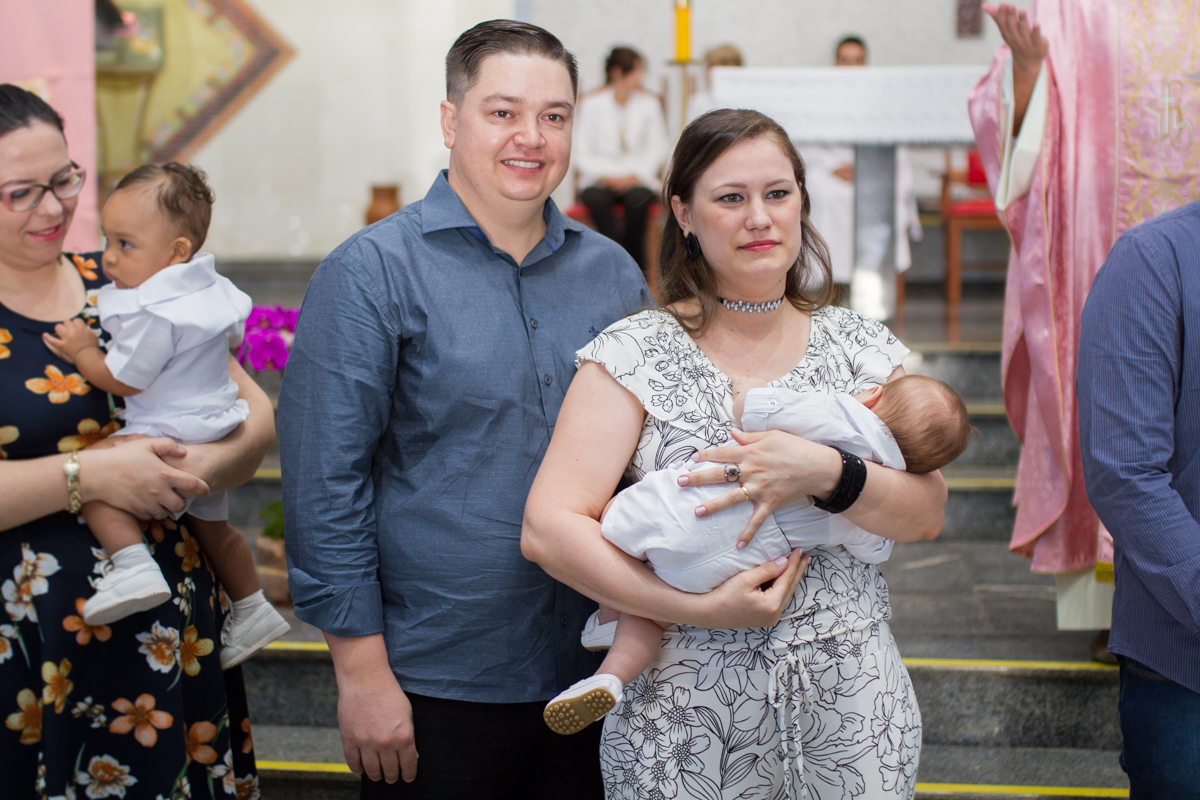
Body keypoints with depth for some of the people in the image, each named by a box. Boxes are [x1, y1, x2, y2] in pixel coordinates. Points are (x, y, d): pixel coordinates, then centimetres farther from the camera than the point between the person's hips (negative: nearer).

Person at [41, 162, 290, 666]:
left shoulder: (153, 315, -24)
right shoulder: (213, 291, 6)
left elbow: (121, 380, -17)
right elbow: (234, 337, 23)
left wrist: (83, 351, -2)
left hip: (172, 436, -10)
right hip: (215, 433, 10)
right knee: (213, 525, 25)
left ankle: (133, 564, -29)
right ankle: (252, 611, 37)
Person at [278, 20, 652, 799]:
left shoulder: (612, 273, 6)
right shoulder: (373, 273, -8)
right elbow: (325, 483, -11)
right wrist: (362, 671, -12)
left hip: (593, 676, 4)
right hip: (435, 688, -4)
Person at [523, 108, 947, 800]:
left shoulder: (861, 346, 5)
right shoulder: (636, 353, -5)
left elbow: (927, 516, -2)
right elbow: (548, 528, -13)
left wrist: (825, 474, -21)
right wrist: (701, 609, -19)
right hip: (690, 715, -2)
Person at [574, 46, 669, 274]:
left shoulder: (649, 103, 7)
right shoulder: (592, 104, 3)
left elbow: (657, 148, 3)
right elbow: (583, 153, 0)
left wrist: (634, 176, -12)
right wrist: (607, 176, -15)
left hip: (638, 177, 1)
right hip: (600, 177, -1)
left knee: (638, 199, -34)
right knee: (597, 199, -35)